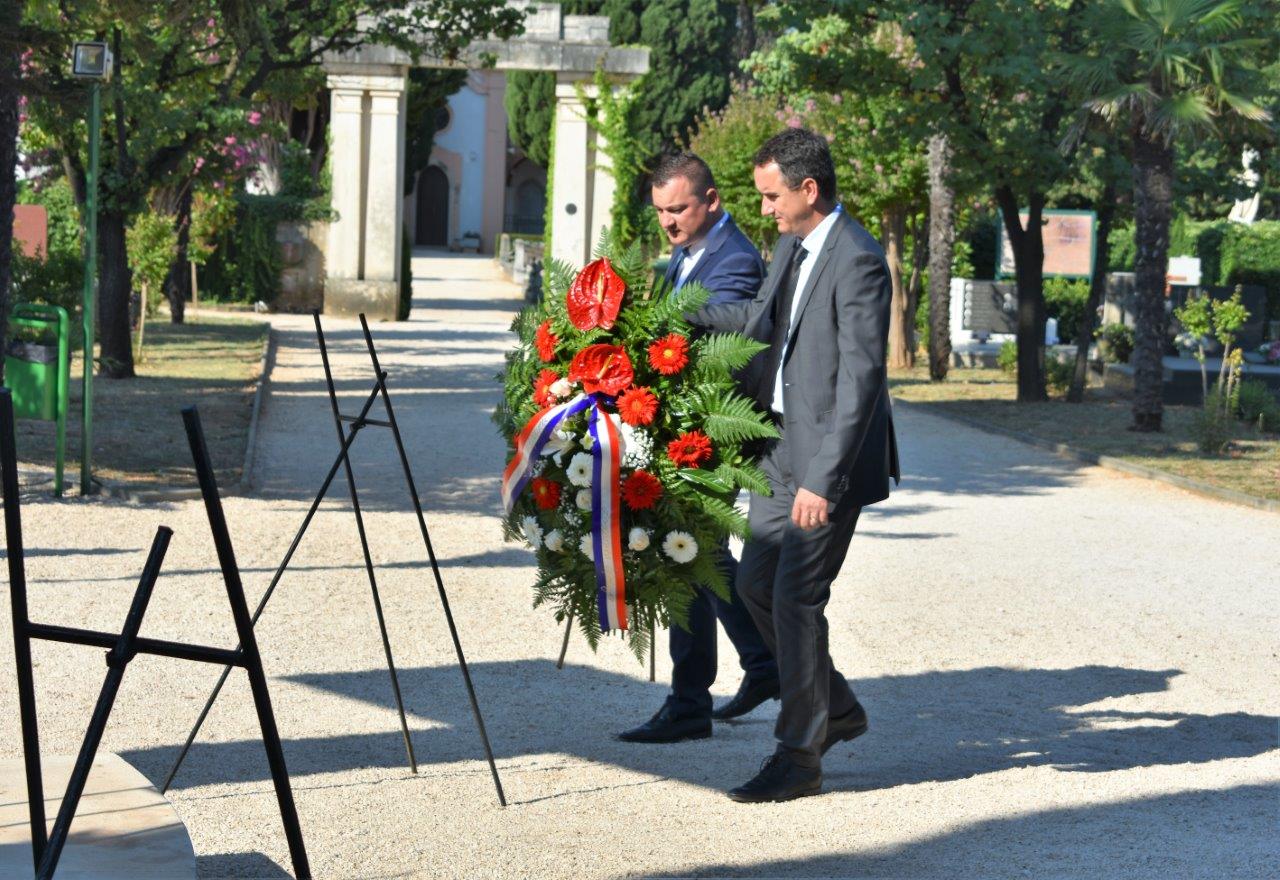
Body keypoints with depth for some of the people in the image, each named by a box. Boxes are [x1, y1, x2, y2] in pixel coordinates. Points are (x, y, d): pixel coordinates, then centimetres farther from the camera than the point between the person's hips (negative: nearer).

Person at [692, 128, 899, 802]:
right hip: (782, 445, 10)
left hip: (828, 456, -9)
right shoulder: (793, 244, 9)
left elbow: (861, 379, -24)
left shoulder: (857, 262, -20)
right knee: (756, 582, 14)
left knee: (795, 597, -6)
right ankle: (834, 708, 29)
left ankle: (799, 757, 5)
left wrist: (824, 480, -26)